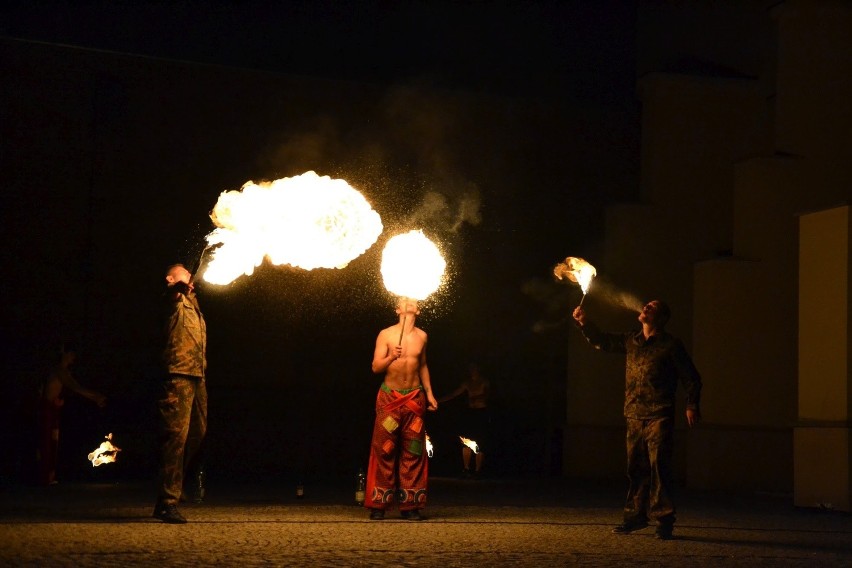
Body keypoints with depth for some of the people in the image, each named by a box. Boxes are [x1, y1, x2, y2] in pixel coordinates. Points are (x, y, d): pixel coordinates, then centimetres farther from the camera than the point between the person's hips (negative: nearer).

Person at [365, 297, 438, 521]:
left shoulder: (421, 336, 6)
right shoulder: (386, 334, -4)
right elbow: (376, 367, -7)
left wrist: (429, 393, 17)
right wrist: (390, 357, -26)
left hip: (414, 397, 3)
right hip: (389, 396, -3)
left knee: (413, 452, 0)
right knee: (384, 450, -4)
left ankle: (410, 505, 4)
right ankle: (378, 505, 0)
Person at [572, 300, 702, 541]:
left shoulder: (670, 345, -2)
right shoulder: (632, 341, 15)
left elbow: (691, 378, -1)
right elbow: (602, 341, 26)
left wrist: (692, 406, -10)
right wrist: (584, 323, 12)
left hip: (659, 417, -6)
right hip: (634, 416, 6)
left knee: (660, 467, -8)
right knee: (636, 468, 9)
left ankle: (663, 520, -5)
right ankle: (636, 516, 17)